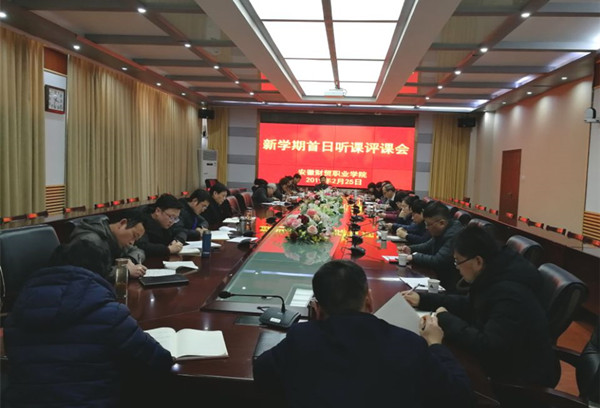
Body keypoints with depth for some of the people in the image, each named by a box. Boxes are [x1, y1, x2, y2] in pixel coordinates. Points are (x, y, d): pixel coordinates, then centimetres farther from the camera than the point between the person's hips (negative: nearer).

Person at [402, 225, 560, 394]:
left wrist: (446, 319, -23)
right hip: (504, 362, 8)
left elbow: (487, 347, -34)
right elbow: (469, 306, 12)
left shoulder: (510, 294, -31)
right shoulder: (495, 275, -2)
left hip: (523, 379, -8)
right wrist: (423, 299, 7)